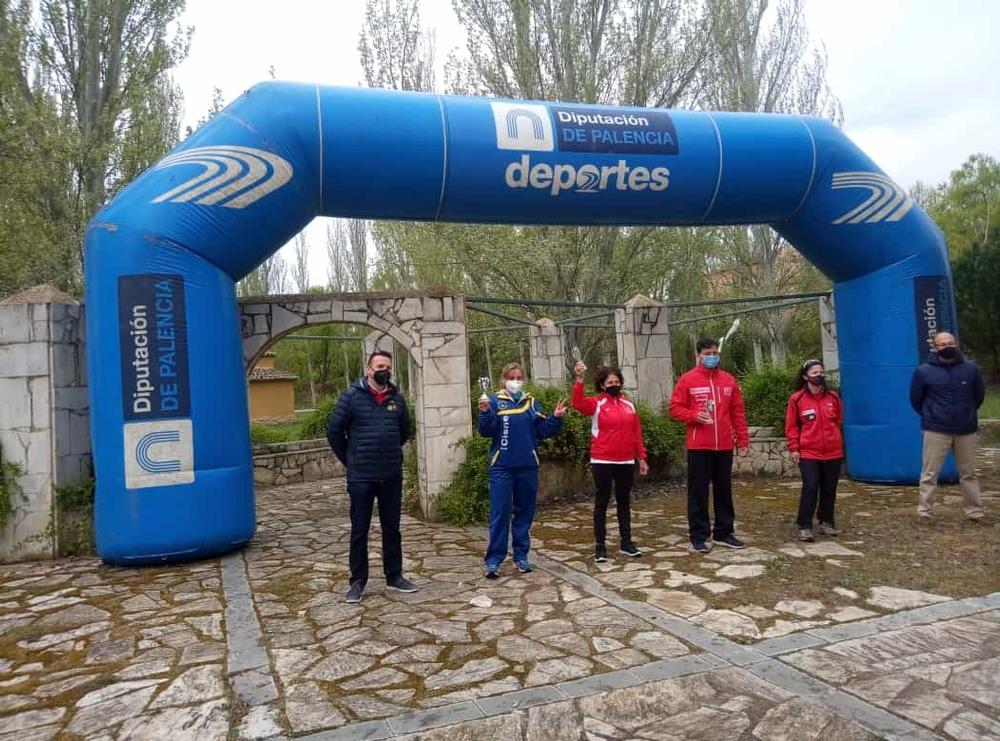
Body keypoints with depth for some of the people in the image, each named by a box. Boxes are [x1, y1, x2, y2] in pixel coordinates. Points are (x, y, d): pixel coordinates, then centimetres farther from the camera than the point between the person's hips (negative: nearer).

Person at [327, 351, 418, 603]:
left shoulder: (397, 398, 5)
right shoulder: (352, 396, -7)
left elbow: (405, 431, 19)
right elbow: (334, 431, -3)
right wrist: (351, 460, 4)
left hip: (392, 477, 4)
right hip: (361, 477, -3)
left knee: (392, 528, 13)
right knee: (359, 531, 6)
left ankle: (394, 576, 26)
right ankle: (358, 581, 19)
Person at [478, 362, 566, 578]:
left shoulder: (531, 403, 8)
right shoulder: (495, 402, -1)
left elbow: (543, 431, 6)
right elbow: (486, 431, -10)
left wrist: (556, 418, -9)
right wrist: (484, 413, -26)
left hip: (527, 466, 4)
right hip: (502, 467, -3)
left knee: (525, 512, 11)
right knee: (500, 513, -3)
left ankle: (521, 556, 22)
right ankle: (493, 560, 3)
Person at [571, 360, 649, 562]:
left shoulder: (628, 404, 9)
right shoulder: (596, 403, -4)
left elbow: (636, 433, 12)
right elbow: (577, 403, -24)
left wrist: (641, 458, 11)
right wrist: (579, 379, -35)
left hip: (626, 462, 4)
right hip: (602, 462, -4)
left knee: (624, 502, 12)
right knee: (602, 503, 2)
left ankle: (626, 543, 21)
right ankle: (600, 546, 8)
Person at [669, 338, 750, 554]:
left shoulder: (729, 380, 10)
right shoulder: (687, 380, -1)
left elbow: (738, 412, 10)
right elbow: (675, 408, -1)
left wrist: (743, 440, 6)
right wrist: (694, 416, -18)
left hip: (724, 446, 4)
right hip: (698, 447, -4)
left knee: (724, 490, 12)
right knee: (698, 492, 1)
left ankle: (723, 533, 23)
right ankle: (698, 537, 8)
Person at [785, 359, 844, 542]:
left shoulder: (833, 397, 4)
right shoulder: (797, 399, -4)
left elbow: (838, 421, 18)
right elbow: (791, 426, -1)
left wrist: (833, 438, 17)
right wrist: (794, 448, -4)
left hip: (833, 452, 4)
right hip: (808, 453, -3)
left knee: (829, 489, 10)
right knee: (810, 488, -10)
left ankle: (826, 523, 25)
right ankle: (804, 526, -2)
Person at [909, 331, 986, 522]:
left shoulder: (971, 368, 0)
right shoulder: (923, 371, -6)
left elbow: (979, 395, 15)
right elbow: (915, 400, 6)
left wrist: (967, 414, 18)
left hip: (966, 430, 3)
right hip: (936, 430, -3)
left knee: (969, 473, 14)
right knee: (929, 473, -2)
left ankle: (975, 511, 25)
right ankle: (925, 511, 4)